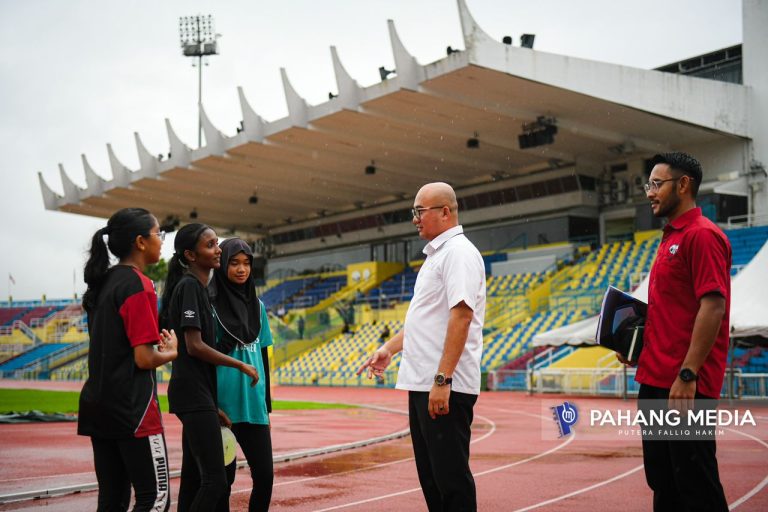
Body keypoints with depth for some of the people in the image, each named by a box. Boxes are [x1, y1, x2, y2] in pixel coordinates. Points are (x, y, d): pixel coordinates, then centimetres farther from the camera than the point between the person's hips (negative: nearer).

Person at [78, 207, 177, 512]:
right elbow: (145, 359, -17)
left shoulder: (103, 282, 12)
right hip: (132, 407, -9)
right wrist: (173, 351, 1)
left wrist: (156, 342, 7)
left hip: (98, 404, 9)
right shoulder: (138, 285, -13)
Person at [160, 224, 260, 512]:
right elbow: (195, 346, -18)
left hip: (199, 394, 10)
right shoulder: (190, 286, -11)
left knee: (193, 478, 11)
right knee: (215, 480, -12)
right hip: (194, 393, -10)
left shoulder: (198, 287, 16)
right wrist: (241, 366, -9)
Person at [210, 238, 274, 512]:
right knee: (223, 476, 4)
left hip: (254, 405, 5)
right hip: (222, 404, -5)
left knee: (264, 474, 2)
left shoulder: (257, 305, 12)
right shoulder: (210, 303, -4)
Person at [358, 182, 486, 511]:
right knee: (430, 473, 14)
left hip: (445, 387, -10)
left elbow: (461, 315, -22)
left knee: (451, 475, -6)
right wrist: (390, 348, 22)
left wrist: (442, 380, -26)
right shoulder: (436, 255, 20)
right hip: (422, 384, 10)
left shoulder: (459, 252, -12)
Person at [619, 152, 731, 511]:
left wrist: (687, 374, -24)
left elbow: (713, 306, -20)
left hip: (685, 386, -10)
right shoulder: (670, 239, 18)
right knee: (662, 481, 15)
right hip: (655, 380, 10)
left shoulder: (701, 235, -11)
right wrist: (639, 344, 11)